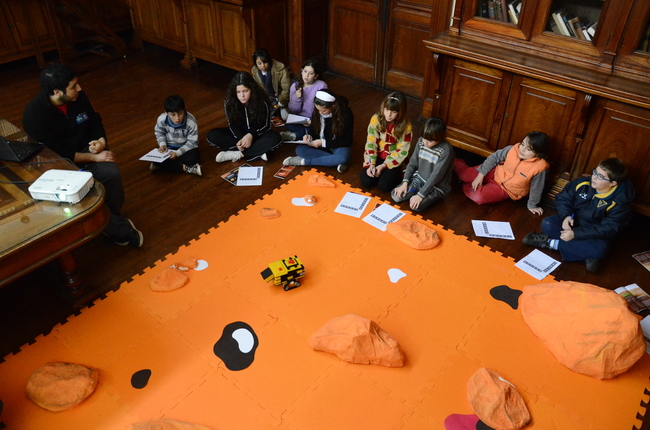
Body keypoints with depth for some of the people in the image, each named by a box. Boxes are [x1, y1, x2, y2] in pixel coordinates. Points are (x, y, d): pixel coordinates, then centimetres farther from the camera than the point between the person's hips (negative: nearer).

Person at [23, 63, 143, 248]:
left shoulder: (78, 97, -7)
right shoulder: (35, 115, -23)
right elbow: (55, 155, -23)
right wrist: (94, 158, -24)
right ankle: (121, 230, -12)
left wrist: (101, 141, -13)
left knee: (112, 173, -25)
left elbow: (95, 122, 9)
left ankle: (114, 219, -1)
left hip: (83, 149, 5)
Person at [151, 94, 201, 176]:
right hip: (169, 146, 3)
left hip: (186, 147, -3)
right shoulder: (161, 119, -18)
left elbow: (192, 142, -19)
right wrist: (162, 144, -15)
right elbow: (159, 132, 4)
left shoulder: (191, 123, -26)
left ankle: (164, 165, -22)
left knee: (192, 158, -34)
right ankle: (186, 168, -25)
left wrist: (178, 153, -29)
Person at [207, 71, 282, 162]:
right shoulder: (229, 103, -17)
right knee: (212, 135, -22)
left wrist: (251, 135, -31)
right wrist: (240, 139, -30)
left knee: (276, 138, -34)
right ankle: (258, 151, -27)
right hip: (239, 133, 3)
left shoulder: (262, 102, -21)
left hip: (257, 133, -2)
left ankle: (237, 154, -28)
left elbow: (266, 125, -14)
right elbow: (232, 124, -9)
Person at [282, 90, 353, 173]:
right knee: (299, 149, -22)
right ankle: (334, 161, -27)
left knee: (343, 158, -38)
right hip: (320, 143, 4)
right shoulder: (317, 111, -12)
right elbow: (313, 129, 5)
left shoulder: (345, 114, -22)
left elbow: (347, 141, -18)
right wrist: (309, 136, -19)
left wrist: (324, 142, -25)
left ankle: (304, 161, -25)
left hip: (339, 145, -4)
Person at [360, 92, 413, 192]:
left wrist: (383, 166, -21)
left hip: (393, 159, -2)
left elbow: (402, 152, -15)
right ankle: (377, 171, 15)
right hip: (377, 155, 2)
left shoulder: (405, 126, -18)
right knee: (366, 182, -15)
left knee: (385, 186, -20)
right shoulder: (376, 119, -14)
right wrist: (371, 164, -21)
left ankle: (395, 174, 12)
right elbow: (371, 143, -10)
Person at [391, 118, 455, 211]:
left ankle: (433, 196, 1)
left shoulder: (446, 150, -26)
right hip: (419, 178, 5)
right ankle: (416, 191, 9)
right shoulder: (421, 142, -7)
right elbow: (412, 163, 1)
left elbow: (436, 175, -27)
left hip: (436, 186, -5)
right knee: (396, 196, -12)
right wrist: (405, 182, -10)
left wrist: (420, 195, -28)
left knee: (416, 206, -26)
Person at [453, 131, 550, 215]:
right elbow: (494, 158, -9)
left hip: (507, 190, -2)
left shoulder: (539, 167, -29)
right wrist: (481, 175, -11)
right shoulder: (513, 149, -22)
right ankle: (456, 164, 30)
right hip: (496, 173, 2)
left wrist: (532, 205, -1)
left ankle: (467, 185, 10)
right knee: (466, 175, -5)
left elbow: (536, 188, -14)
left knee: (478, 196, -23)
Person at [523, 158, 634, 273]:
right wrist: (566, 216, -24)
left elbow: (607, 229, -24)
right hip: (573, 222, 3)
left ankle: (551, 243, -22)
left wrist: (575, 234, -32)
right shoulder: (582, 183, -13)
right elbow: (562, 198, -1)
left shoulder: (620, 203, -22)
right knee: (547, 224, -25)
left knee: (598, 250, -36)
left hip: (596, 234, -3)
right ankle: (587, 254, -24)